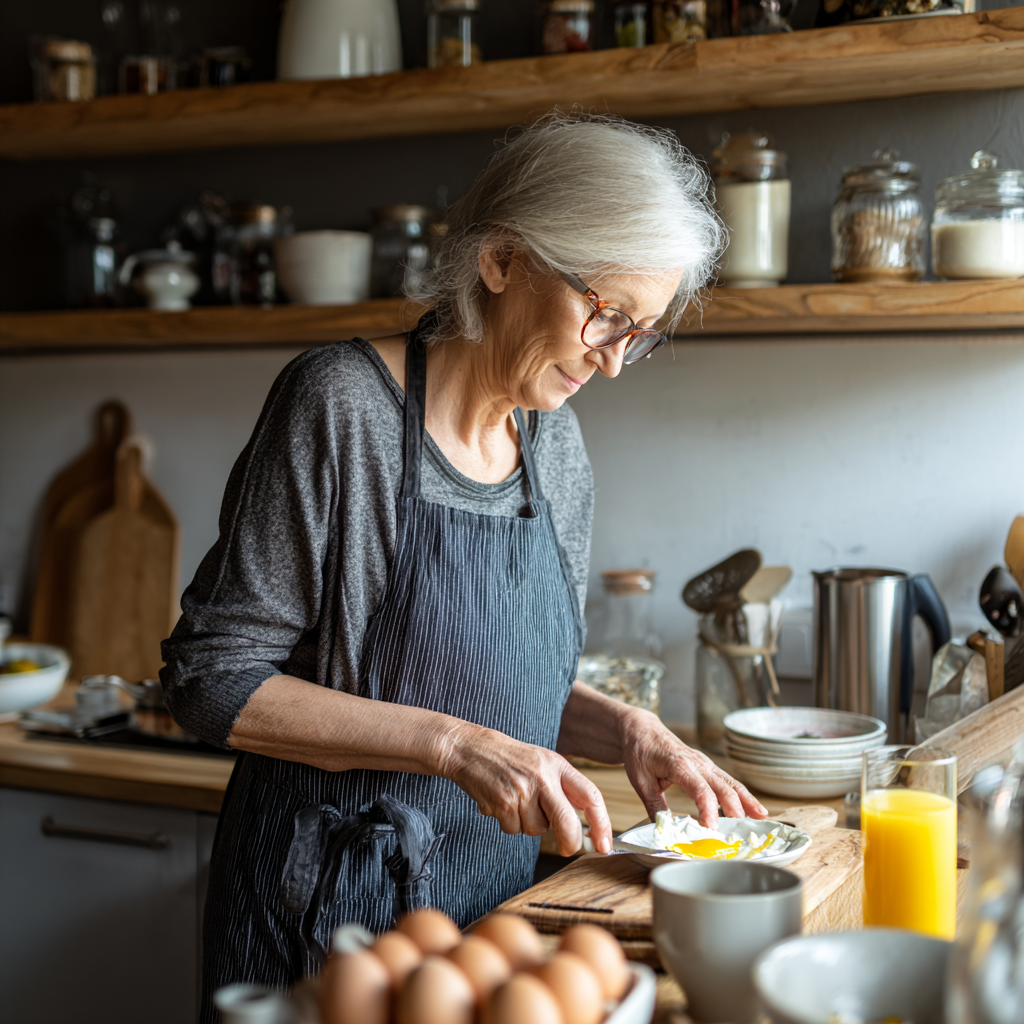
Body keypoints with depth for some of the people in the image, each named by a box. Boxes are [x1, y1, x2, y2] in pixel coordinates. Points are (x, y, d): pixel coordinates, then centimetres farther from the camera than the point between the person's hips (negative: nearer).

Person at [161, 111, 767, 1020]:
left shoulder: (555, 440, 4)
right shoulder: (344, 404, -16)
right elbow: (214, 680, -17)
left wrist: (626, 730, -6)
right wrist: (454, 744, -24)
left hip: (497, 896, 6)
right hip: (337, 902, -6)